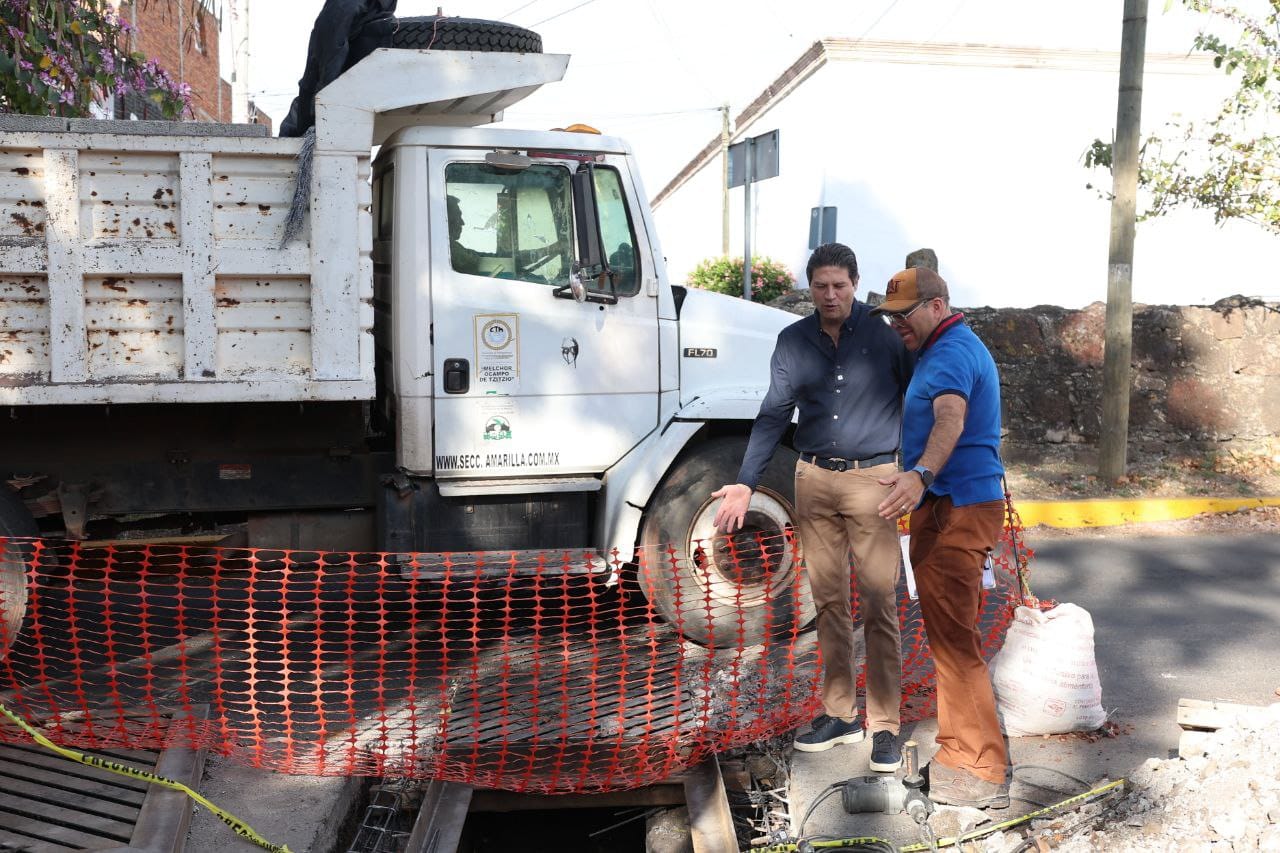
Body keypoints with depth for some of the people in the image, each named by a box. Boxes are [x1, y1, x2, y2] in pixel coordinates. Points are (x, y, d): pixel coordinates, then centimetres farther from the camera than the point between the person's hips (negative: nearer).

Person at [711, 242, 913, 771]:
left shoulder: (884, 332, -4)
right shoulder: (794, 341, 6)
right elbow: (774, 415, 6)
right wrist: (745, 483, 0)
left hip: (873, 477, -4)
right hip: (814, 479, 4)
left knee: (878, 604, -3)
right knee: (829, 602, 10)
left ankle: (885, 725, 5)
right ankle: (839, 713, 22)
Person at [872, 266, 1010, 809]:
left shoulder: (953, 353, -16)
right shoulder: (947, 349, 20)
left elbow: (950, 418, -36)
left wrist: (921, 475, -52)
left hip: (958, 509, -11)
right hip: (948, 505, 11)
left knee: (953, 636, -10)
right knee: (950, 631, 17)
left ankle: (978, 774, -6)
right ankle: (964, 749, 28)